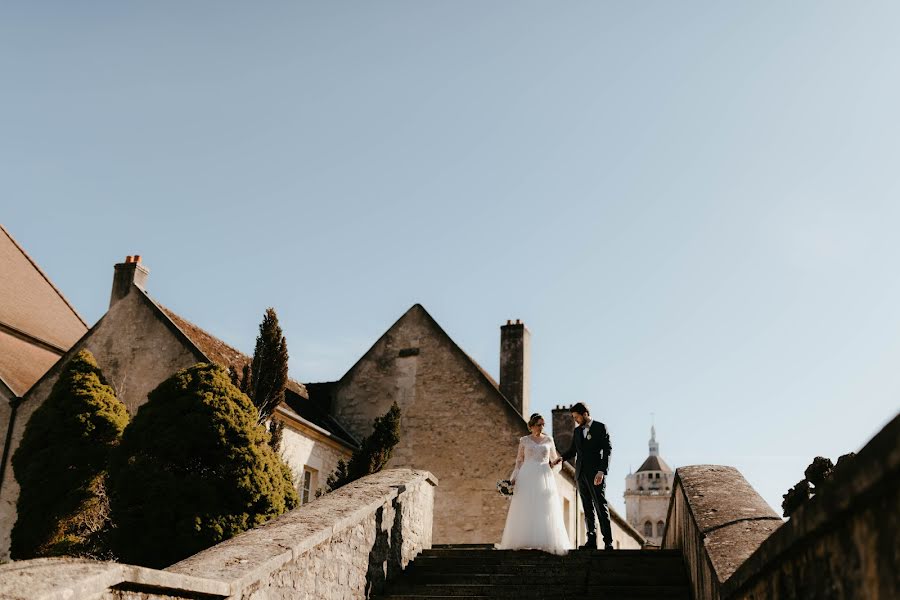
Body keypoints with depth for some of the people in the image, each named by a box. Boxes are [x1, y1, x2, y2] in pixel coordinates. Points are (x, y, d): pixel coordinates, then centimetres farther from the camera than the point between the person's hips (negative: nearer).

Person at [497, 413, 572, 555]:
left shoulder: (549, 440, 11)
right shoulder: (524, 440, 8)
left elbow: (554, 459, 17)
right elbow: (519, 460, 11)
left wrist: (556, 463, -7)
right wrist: (514, 477, 1)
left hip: (544, 477, 1)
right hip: (527, 477, -1)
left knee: (544, 510, -5)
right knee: (525, 509, -4)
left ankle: (545, 541, -4)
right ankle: (523, 540, -3)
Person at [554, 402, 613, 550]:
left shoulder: (600, 428, -2)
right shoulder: (577, 431, 15)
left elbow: (607, 450, -7)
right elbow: (573, 450, 18)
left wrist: (602, 471, -17)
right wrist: (562, 457, -3)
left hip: (596, 473, -6)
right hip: (581, 474, 6)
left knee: (601, 507, -7)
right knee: (588, 508, 6)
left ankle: (608, 541, -6)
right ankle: (591, 539, 8)